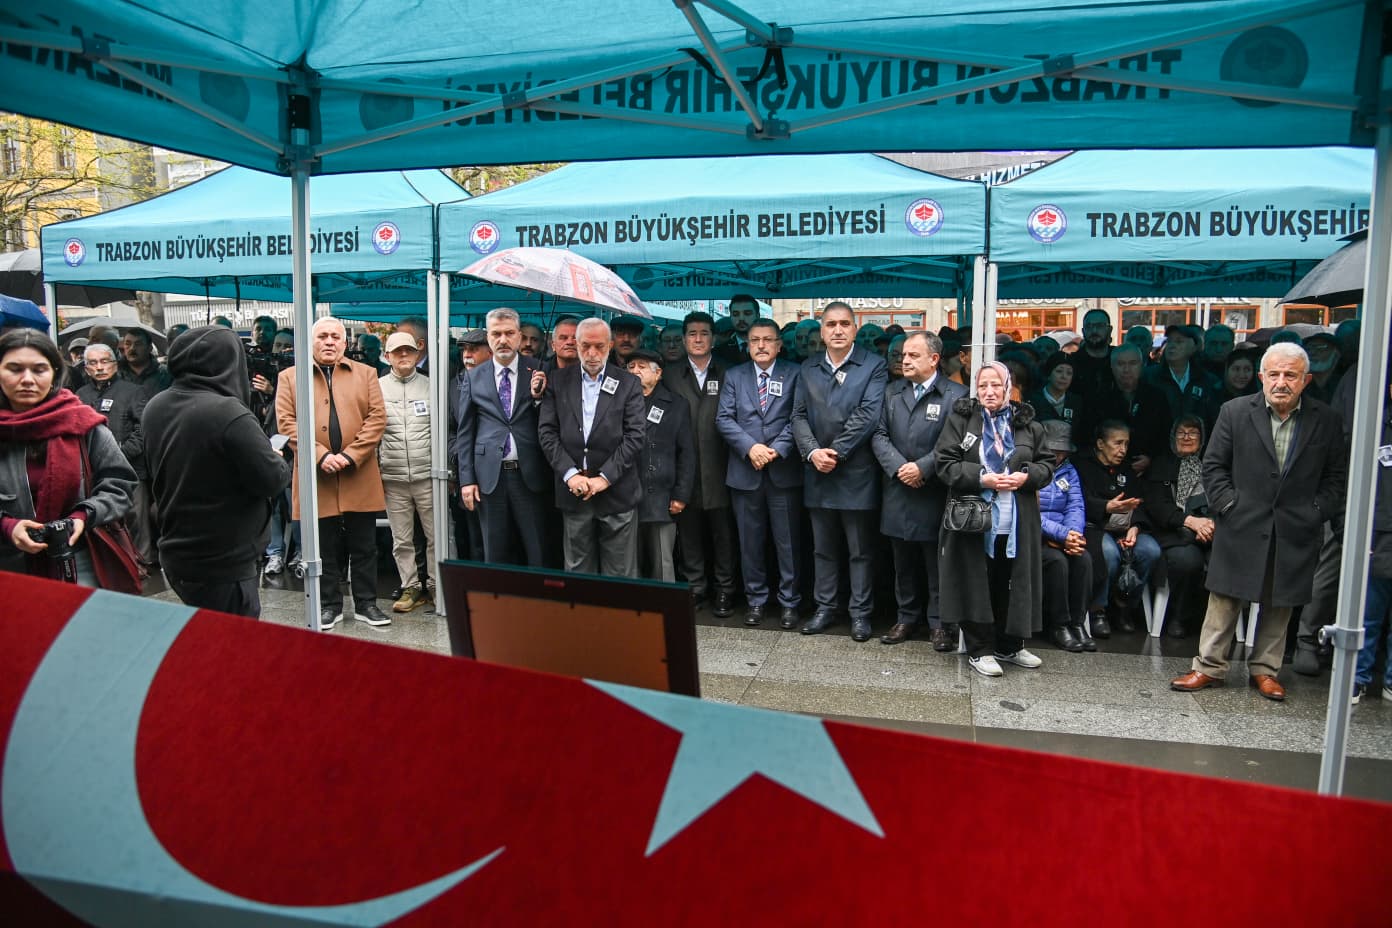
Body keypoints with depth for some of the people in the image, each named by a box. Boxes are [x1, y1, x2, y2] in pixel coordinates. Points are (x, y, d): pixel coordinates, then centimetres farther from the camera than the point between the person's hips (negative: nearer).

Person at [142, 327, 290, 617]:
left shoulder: (154, 408, 2)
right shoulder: (229, 413, -24)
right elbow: (273, 480, -19)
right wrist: (277, 459, 1)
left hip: (175, 556, 8)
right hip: (225, 565, -8)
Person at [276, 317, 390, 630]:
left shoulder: (365, 373, 9)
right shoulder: (290, 377, 8)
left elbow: (376, 418, 0)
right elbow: (286, 422, -2)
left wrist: (350, 455, -11)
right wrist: (321, 455, -14)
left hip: (359, 477, 0)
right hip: (316, 477, 0)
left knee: (364, 546, 7)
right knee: (324, 548, 8)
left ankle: (365, 604, 18)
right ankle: (330, 605, 21)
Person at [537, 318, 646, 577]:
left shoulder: (629, 384, 2)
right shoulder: (559, 381, 8)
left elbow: (634, 437, -5)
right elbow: (547, 431, 2)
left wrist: (605, 477, -12)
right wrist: (570, 473, -9)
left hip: (617, 491, -2)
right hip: (573, 490, 2)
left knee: (620, 575, 4)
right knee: (577, 572, 9)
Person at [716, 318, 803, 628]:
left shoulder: (794, 374, 4)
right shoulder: (734, 375, 9)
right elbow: (724, 418, 0)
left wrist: (777, 448, -15)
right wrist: (750, 447, -13)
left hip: (784, 471, -1)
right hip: (745, 471, 2)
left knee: (788, 541, 4)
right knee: (751, 542, 10)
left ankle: (789, 602, 17)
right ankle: (755, 599, 23)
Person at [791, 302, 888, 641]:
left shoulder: (874, 366, -3)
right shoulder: (808, 369, 10)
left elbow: (868, 415, -13)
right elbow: (799, 416, 5)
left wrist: (836, 452, -16)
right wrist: (812, 452, -12)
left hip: (856, 473, -4)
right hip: (818, 474, 4)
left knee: (860, 550, 6)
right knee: (823, 548, 14)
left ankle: (860, 612, 17)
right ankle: (825, 607, 25)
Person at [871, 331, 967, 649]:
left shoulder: (956, 395, -5)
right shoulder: (892, 392, 10)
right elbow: (879, 434, 5)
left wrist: (922, 467, -17)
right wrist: (898, 467, -9)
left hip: (935, 494, -4)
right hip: (899, 493, 4)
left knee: (937, 562, 5)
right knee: (903, 561, 14)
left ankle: (939, 622, 17)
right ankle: (907, 617, 26)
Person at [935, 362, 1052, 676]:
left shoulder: (1027, 423, 8)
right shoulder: (960, 418, 0)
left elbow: (1047, 463, 11)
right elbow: (945, 464, -5)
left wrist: (1026, 476, -10)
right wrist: (981, 478, -17)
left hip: (1017, 520, 3)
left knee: (1011, 584, 10)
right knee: (977, 584, 1)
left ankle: (1009, 646, 26)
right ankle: (979, 650, 12)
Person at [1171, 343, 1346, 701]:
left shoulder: (1326, 421, 2)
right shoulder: (1235, 412, -2)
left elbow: (1335, 478, 8)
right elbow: (1213, 466, 2)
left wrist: (1316, 513, -3)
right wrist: (1228, 505, -7)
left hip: (1294, 534, 2)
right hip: (1241, 529, -1)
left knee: (1280, 603, 11)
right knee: (1224, 598, 4)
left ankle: (1264, 669, 26)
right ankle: (1209, 667, 14)